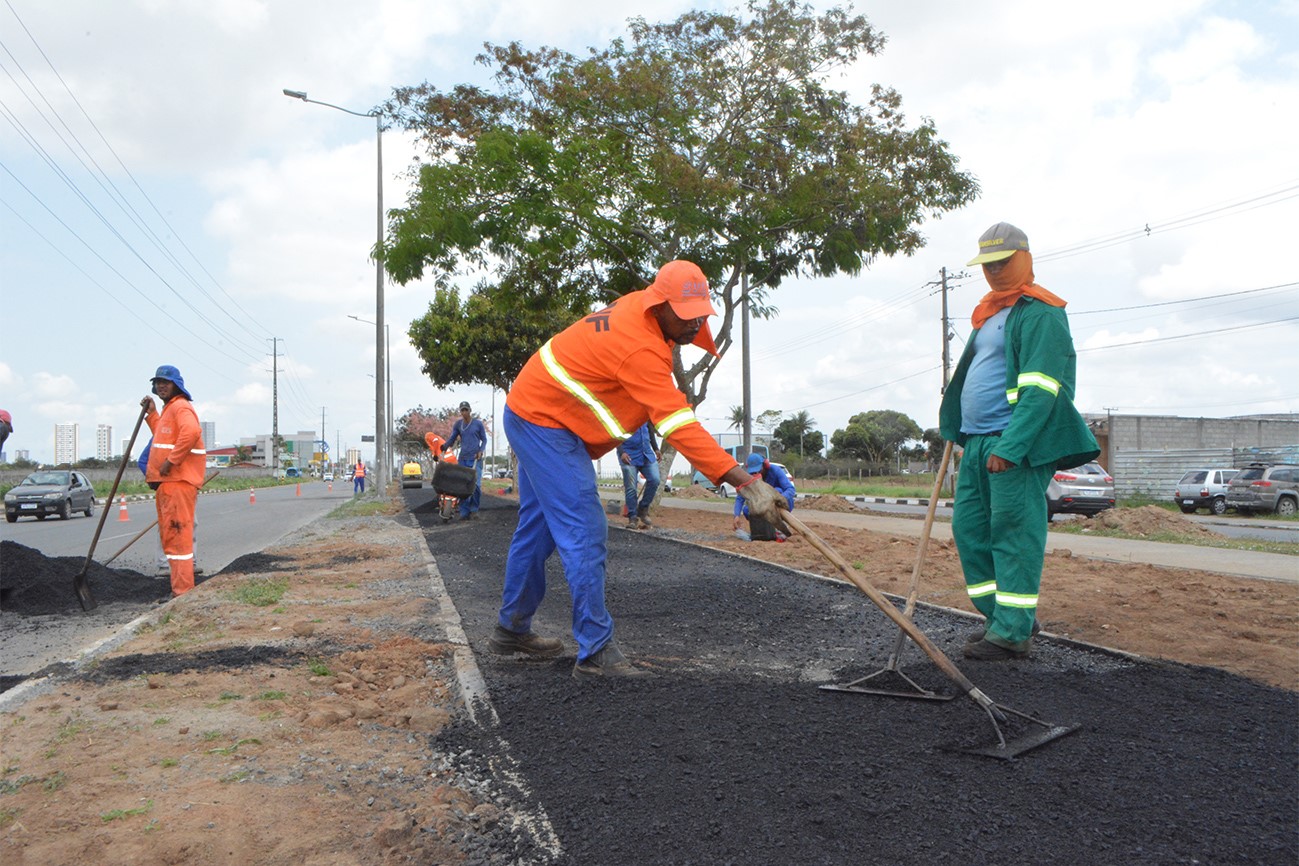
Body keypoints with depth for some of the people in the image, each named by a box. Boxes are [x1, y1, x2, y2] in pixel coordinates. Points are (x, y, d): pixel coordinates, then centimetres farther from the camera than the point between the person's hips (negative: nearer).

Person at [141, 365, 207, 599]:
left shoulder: (181, 407, -11)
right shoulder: (168, 409, 23)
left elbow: (191, 432, -30)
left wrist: (171, 462, -24)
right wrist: (152, 414, 23)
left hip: (178, 481, -11)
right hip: (165, 482, 11)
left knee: (178, 536, -11)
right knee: (169, 537, 17)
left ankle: (183, 592, -9)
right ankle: (178, 589, 25)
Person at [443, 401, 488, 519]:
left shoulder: (478, 423, 3)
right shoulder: (458, 424, 10)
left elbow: (484, 439, 8)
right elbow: (451, 438, 12)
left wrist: (480, 451, -8)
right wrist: (444, 448, -6)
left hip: (476, 458, -2)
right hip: (463, 459, 2)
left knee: (476, 484, -11)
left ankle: (474, 508, 6)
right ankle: (464, 512, 1)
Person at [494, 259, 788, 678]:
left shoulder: (638, 304, -2)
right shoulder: (640, 349, -30)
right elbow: (680, 427, -36)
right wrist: (745, 481, -40)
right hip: (546, 424, -11)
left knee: (538, 526, 18)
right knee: (585, 535, -13)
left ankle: (512, 628, 31)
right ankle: (596, 651, -8)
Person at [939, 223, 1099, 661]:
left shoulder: (1041, 313, -8)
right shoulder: (987, 314, 20)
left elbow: (1040, 390, -18)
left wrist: (1010, 446, -24)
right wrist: (958, 432, 18)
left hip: (1018, 445, -9)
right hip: (977, 443, 9)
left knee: (1014, 533, -6)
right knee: (969, 529, 10)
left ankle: (1013, 631, 0)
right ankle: (1003, 615, 22)